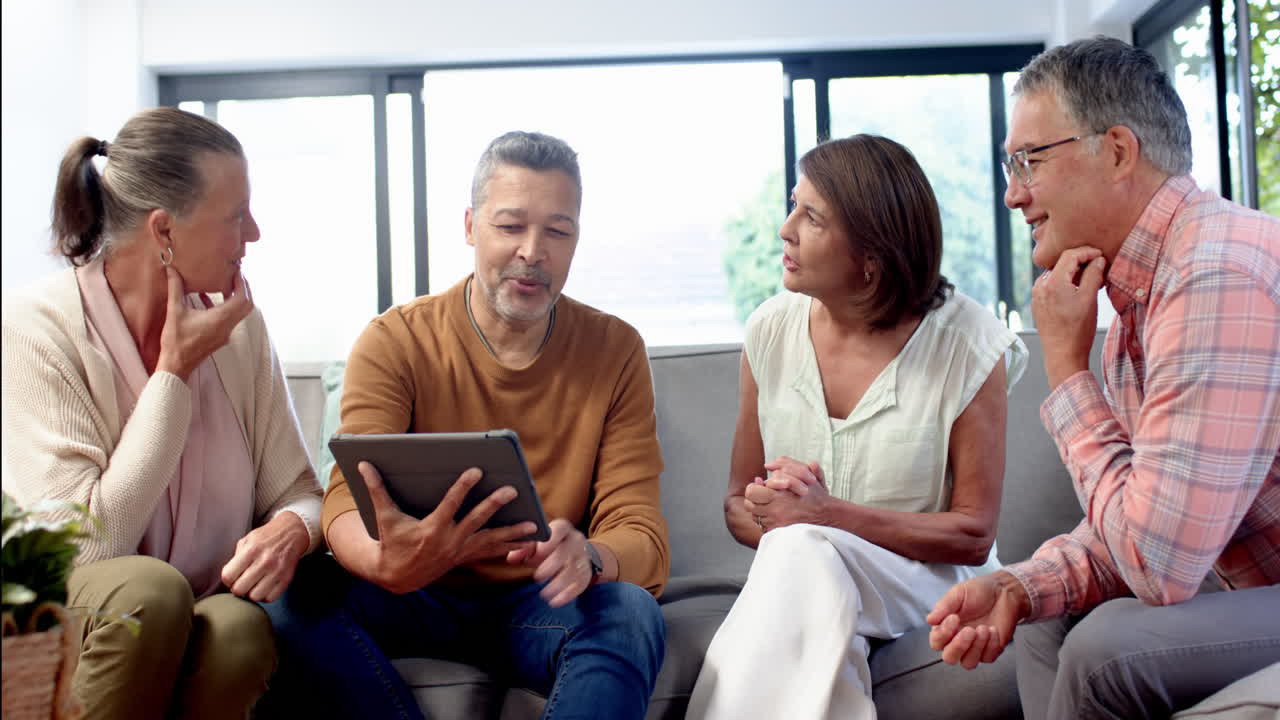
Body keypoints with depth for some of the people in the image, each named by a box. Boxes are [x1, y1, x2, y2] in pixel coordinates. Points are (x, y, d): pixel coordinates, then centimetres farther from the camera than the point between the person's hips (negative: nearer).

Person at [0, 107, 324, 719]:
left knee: (239, 627, -31)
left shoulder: (240, 327, 0)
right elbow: (85, 550, -20)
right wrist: (176, 370, -18)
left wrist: (290, 530, -21)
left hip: (195, 643, 2)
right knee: (148, 589, -33)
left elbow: (297, 492, 4)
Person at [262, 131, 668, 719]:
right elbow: (347, 504, -18)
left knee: (629, 614, -33)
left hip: (540, 606, 0)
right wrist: (387, 561, -44)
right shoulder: (396, 342, -5)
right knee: (303, 595, -29)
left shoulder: (616, 352, -2)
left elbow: (641, 533, -8)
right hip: (421, 598, 1)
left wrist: (588, 557, -34)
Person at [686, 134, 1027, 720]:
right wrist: (773, 511, -18)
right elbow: (739, 506, 7)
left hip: (930, 584, -3)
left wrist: (826, 514, -19)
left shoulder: (968, 347, -10)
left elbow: (973, 535, -8)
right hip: (793, 588, 3)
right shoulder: (770, 331, 1)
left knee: (800, 554, -34)